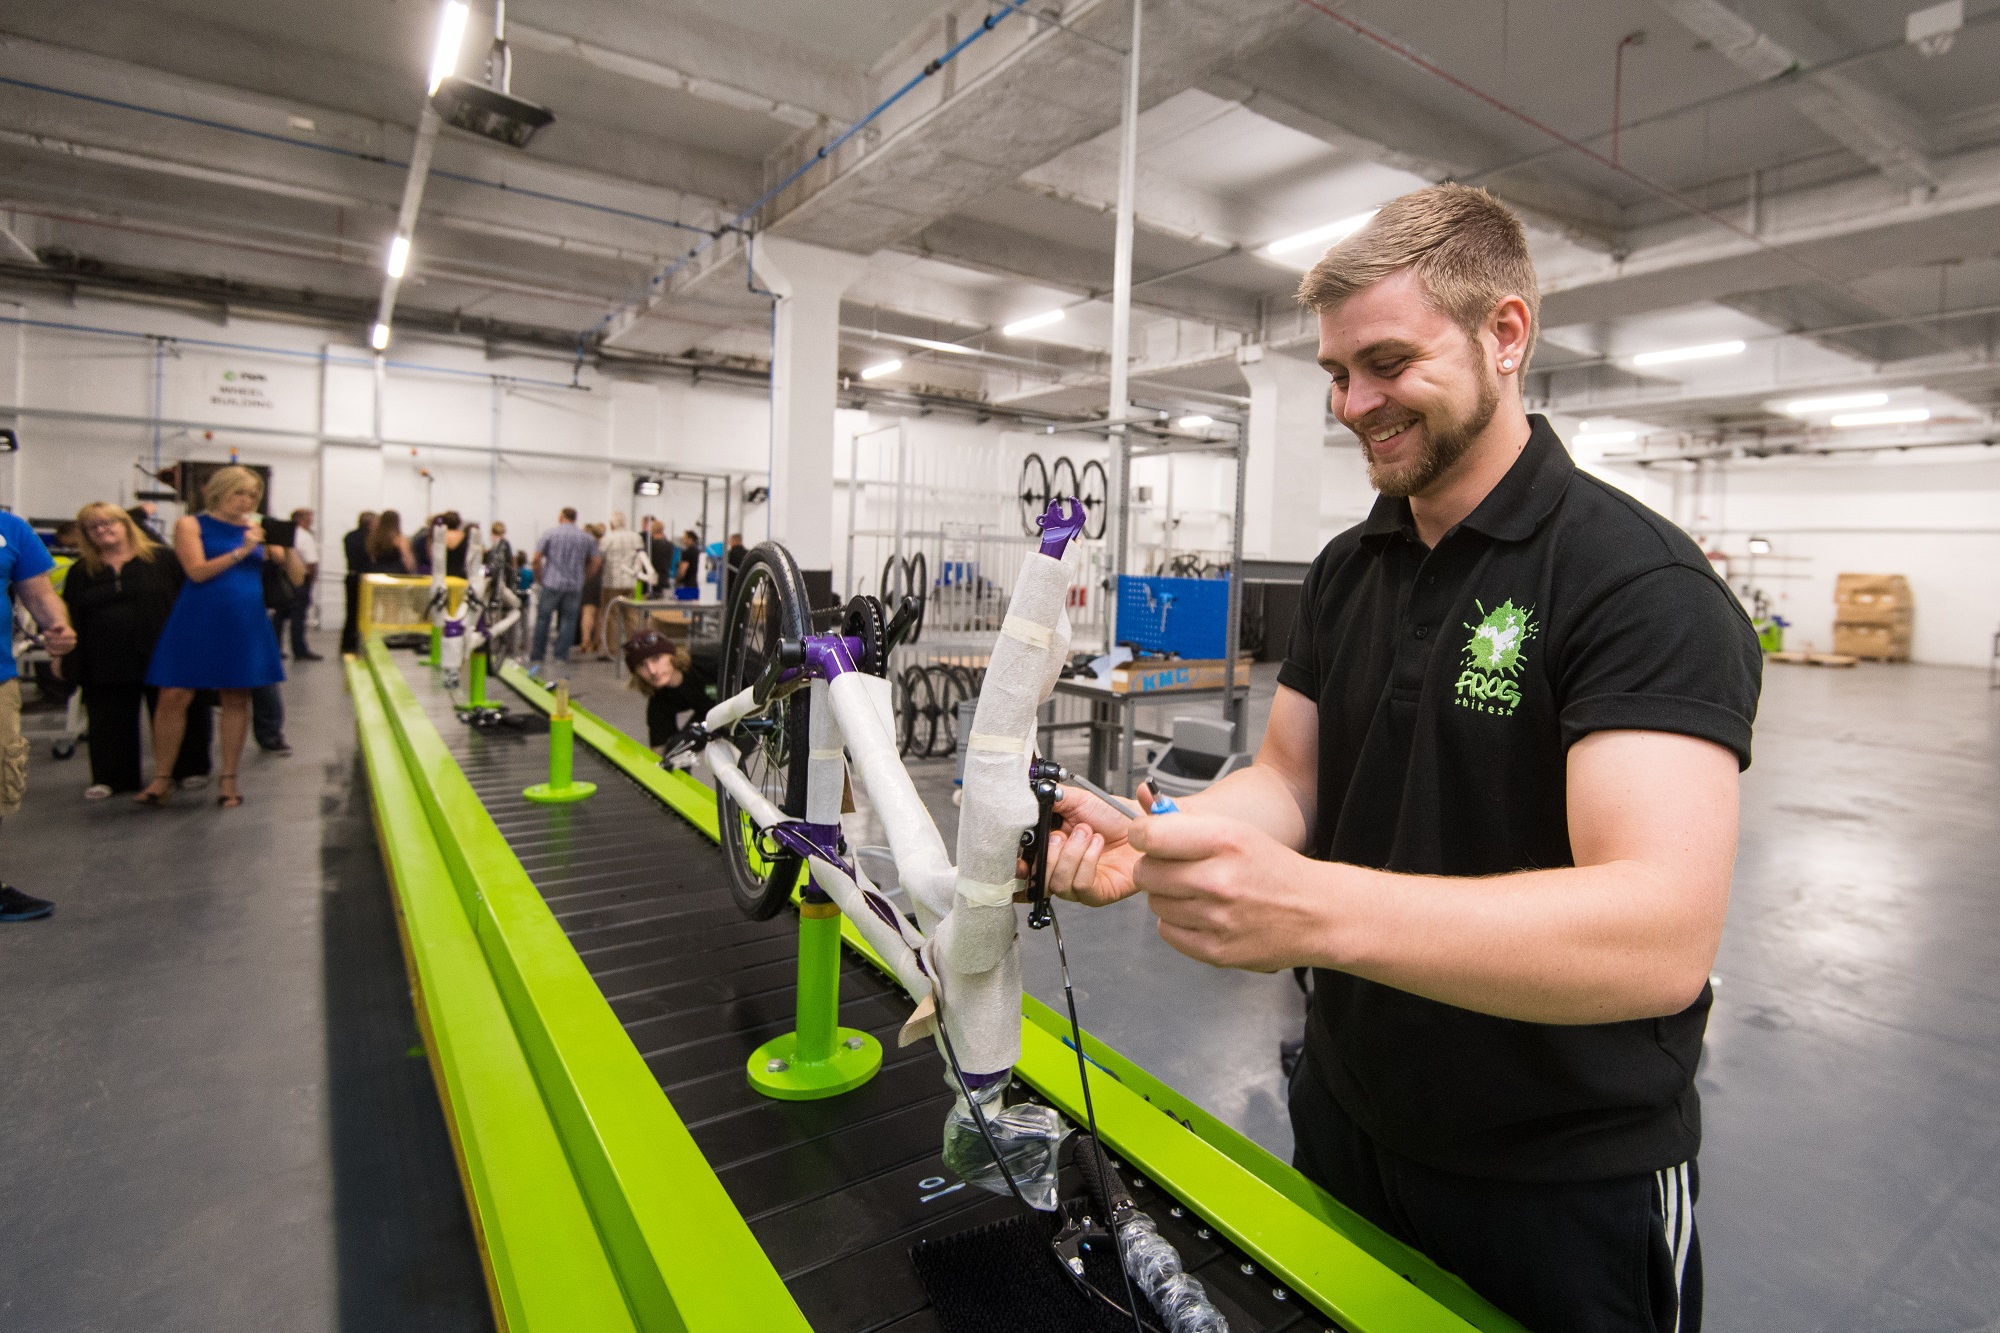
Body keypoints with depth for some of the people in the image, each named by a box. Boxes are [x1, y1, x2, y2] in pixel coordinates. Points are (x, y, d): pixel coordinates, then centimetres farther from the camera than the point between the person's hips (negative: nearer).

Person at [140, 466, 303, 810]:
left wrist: (287, 546, -13)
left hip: (245, 623, 2)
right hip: (198, 622, -2)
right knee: (174, 697, -2)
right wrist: (242, 551, -17)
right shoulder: (191, 525, 2)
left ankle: (228, 777, 14)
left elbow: (297, 576, 5)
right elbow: (197, 571, -11)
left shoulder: (258, 529, 8)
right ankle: (162, 777, 12)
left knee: (236, 699, 5)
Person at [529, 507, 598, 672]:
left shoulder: (550, 534, 1)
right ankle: (561, 656, 4)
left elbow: (536, 558, -3)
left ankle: (536, 657, 7)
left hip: (552, 584, -2)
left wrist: (538, 577, 10)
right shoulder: (587, 538, 8)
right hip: (574, 586, 2)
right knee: (568, 620, 5)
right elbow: (595, 562, 7)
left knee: (543, 619, 5)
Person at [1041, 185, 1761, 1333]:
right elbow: (1289, 776, 1)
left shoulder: (1642, 582, -21)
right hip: (1345, 1117, 6)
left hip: (1567, 1183, -6)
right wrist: (1150, 842, -20)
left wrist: (1313, 908, -46)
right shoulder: (1347, 568, 2)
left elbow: (1662, 935, -32)